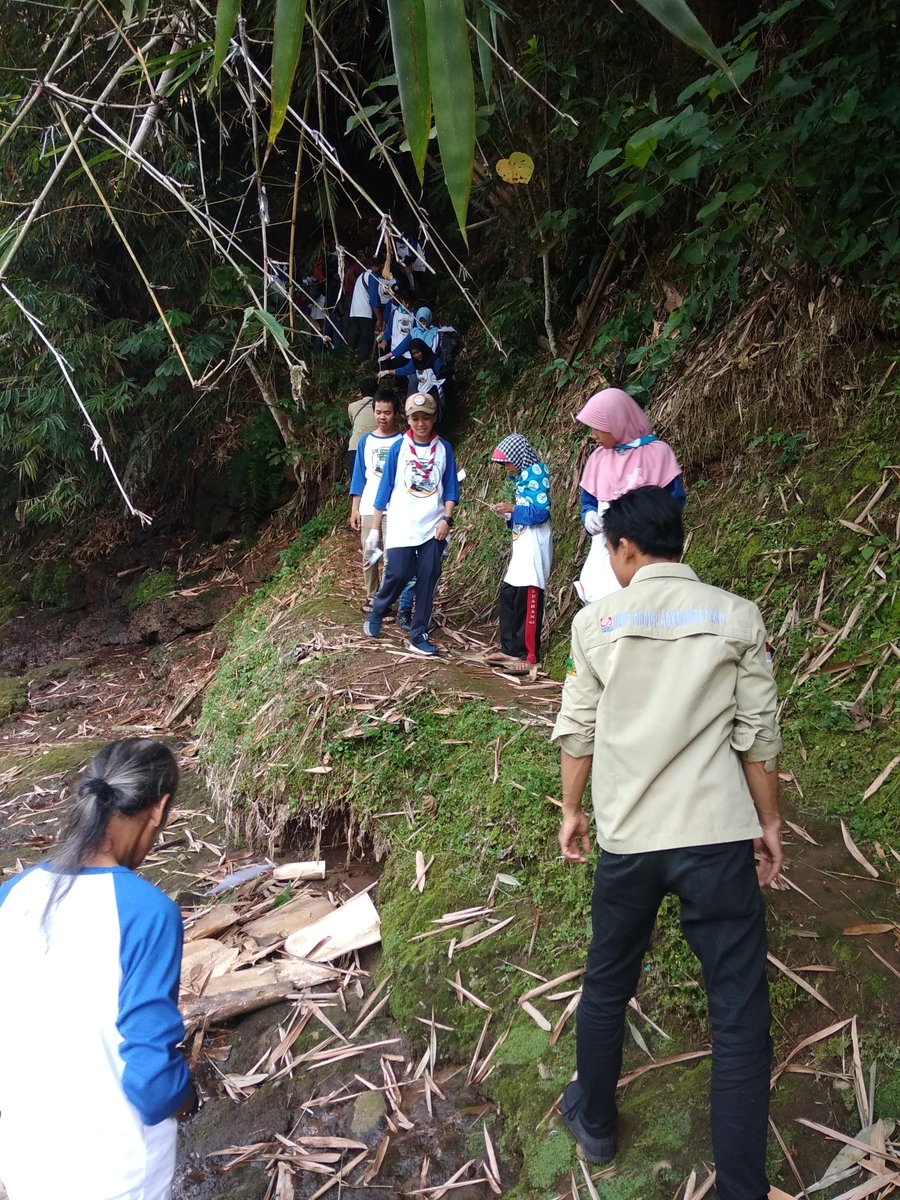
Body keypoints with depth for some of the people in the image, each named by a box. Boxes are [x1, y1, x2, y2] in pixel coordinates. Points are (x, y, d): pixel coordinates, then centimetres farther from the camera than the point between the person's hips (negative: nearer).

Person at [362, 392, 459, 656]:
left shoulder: (444, 448, 4)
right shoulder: (398, 448, 1)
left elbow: (450, 488, 7)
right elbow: (385, 488, 3)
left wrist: (446, 519, -7)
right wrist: (374, 528, 2)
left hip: (433, 528, 2)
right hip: (402, 527, -1)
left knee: (428, 580, 1)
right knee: (397, 575, -7)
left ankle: (419, 636, 11)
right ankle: (376, 613, 22)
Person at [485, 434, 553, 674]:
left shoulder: (535, 473, -9)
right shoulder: (523, 477, 18)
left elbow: (540, 512, -17)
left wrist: (512, 508, -9)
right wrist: (507, 514, 6)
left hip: (535, 545, -10)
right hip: (521, 544, 10)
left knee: (529, 599, -8)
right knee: (508, 594, 11)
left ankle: (530, 656, -3)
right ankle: (510, 649, 20)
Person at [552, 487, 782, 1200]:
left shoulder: (596, 622, 1)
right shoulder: (737, 617, -1)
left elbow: (578, 730, 5)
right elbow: (758, 734, 0)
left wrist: (573, 809, 18)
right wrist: (769, 823, 11)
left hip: (627, 837, 2)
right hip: (719, 836, -1)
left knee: (607, 985, 22)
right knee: (741, 1013, 7)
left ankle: (594, 1124, 40)